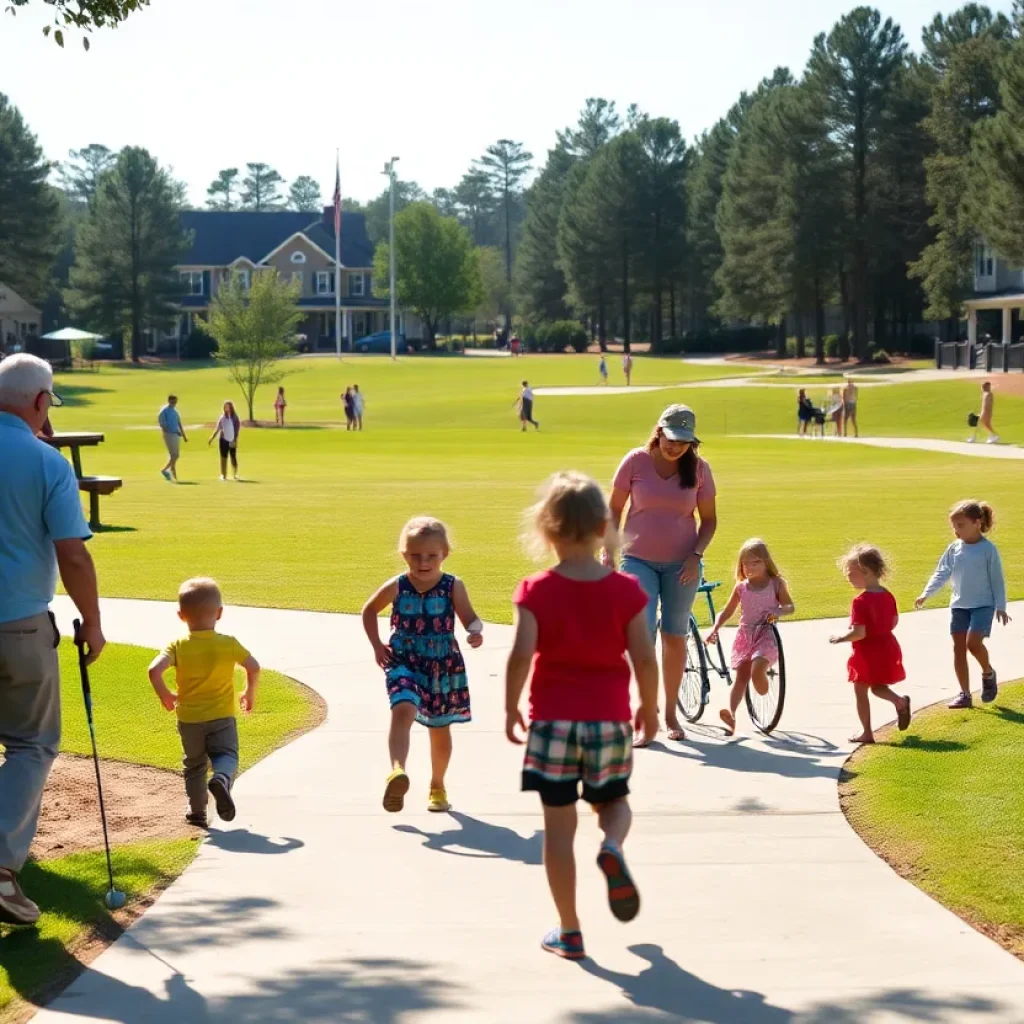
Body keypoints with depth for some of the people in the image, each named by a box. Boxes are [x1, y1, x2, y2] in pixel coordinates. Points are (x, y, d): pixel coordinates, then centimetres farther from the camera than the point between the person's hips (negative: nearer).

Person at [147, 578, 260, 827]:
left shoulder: (178, 646, -7)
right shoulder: (228, 644, -6)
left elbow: (155, 670, -20)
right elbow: (253, 667, -4)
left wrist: (164, 695, -2)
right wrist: (250, 693, 15)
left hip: (188, 719, 2)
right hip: (222, 716, -2)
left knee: (194, 765, 18)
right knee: (227, 756, -1)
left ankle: (197, 811, 22)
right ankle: (221, 779, -34)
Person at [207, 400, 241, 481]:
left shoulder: (235, 417, 0)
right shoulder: (222, 417, 6)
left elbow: (237, 429, -4)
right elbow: (217, 429, 8)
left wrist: (235, 440, -14)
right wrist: (211, 439, 0)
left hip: (232, 441, -2)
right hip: (224, 439, 2)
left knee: (233, 457, 2)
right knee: (223, 457, 1)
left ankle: (235, 474, 10)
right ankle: (223, 475, 3)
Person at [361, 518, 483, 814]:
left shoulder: (454, 587, -9)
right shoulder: (396, 588, -5)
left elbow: (470, 618, -12)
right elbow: (369, 611, 12)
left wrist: (475, 631, -35)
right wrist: (377, 645, 5)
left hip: (443, 667, 1)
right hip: (403, 663, -1)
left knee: (440, 729, 16)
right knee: (403, 711, -29)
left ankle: (437, 786, 36)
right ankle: (397, 772, -46)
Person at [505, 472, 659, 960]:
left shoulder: (537, 591, -7)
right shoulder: (626, 590, -3)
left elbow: (521, 655, -17)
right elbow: (645, 658, -6)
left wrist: (511, 708, -3)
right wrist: (649, 706, 10)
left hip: (552, 721, -1)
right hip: (609, 719, 1)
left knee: (558, 824, 6)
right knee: (614, 801, 23)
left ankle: (568, 932, 10)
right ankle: (612, 847, -12)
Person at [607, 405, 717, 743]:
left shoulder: (698, 468, -2)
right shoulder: (636, 461, -6)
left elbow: (709, 519, 5)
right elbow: (615, 509, 2)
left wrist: (696, 555, -8)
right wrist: (608, 553, -4)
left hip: (681, 563, 2)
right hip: (639, 560, -2)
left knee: (675, 636, 9)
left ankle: (671, 713, 23)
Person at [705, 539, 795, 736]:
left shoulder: (776, 584, 3)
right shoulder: (741, 587, 11)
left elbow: (789, 606, 1)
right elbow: (727, 612, 17)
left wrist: (778, 611, -21)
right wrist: (715, 629, 2)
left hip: (766, 634, -3)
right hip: (745, 635, 3)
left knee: (757, 671, -26)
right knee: (741, 676, -7)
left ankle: (764, 695, 5)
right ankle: (731, 713, -24)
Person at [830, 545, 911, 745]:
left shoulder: (861, 601, -22)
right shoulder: (887, 596, 2)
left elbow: (859, 633, -26)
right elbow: (894, 622, 12)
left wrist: (841, 638, -11)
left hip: (867, 653, -8)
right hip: (886, 647, 8)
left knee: (861, 691, 7)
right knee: (877, 687, 23)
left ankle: (866, 732, 11)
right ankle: (900, 702, -4)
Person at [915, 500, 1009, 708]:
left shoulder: (988, 549, -8)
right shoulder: (954, 549, 4)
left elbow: (997, 580, -4)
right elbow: (941, 574, 3)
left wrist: (1001, 607, -5)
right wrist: (926, 593, -11)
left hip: (983, 605, -5)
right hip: (959, 605, 5)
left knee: (973, 642, -21)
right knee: (958, 647, 2)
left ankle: (988, 673, 9)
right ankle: (965, 694, 9)